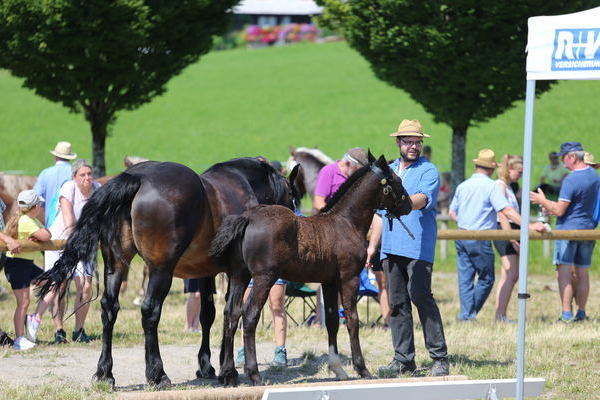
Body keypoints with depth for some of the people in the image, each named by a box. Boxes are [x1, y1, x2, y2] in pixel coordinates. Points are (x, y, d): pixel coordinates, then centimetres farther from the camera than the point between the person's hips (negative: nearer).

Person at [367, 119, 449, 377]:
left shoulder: (428, 171, 0)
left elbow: (422, 199, -20)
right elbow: (379, 212, 25)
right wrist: (372, 245, 19)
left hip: (418, 246, -6)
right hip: (391, 248, 6)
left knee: (421, 296, -12)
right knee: (397, 303, 6)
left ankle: (439, 358, -8)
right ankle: (403, 360, 10)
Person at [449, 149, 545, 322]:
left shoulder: (463, 186, 11)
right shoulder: (491, 186, -8)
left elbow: (452, 212, 18)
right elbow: (506, 211, -17)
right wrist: (529, 226, -18)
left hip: (462, 236, 6)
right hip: (480, 239, -6)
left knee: (465, 278, 8)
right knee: (486, 279, 4)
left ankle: (466, 313, 4)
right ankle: (471, 312, 1)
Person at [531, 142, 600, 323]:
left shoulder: (571, 180, -18)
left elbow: (559, 210, -18)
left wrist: (542, 201, -2)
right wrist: (552, 209, 22)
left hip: (568, 229, -7)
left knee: (564, 272, -5)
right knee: (582, 272, 12)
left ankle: (566, 314, -10)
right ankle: (581, 313, 14)